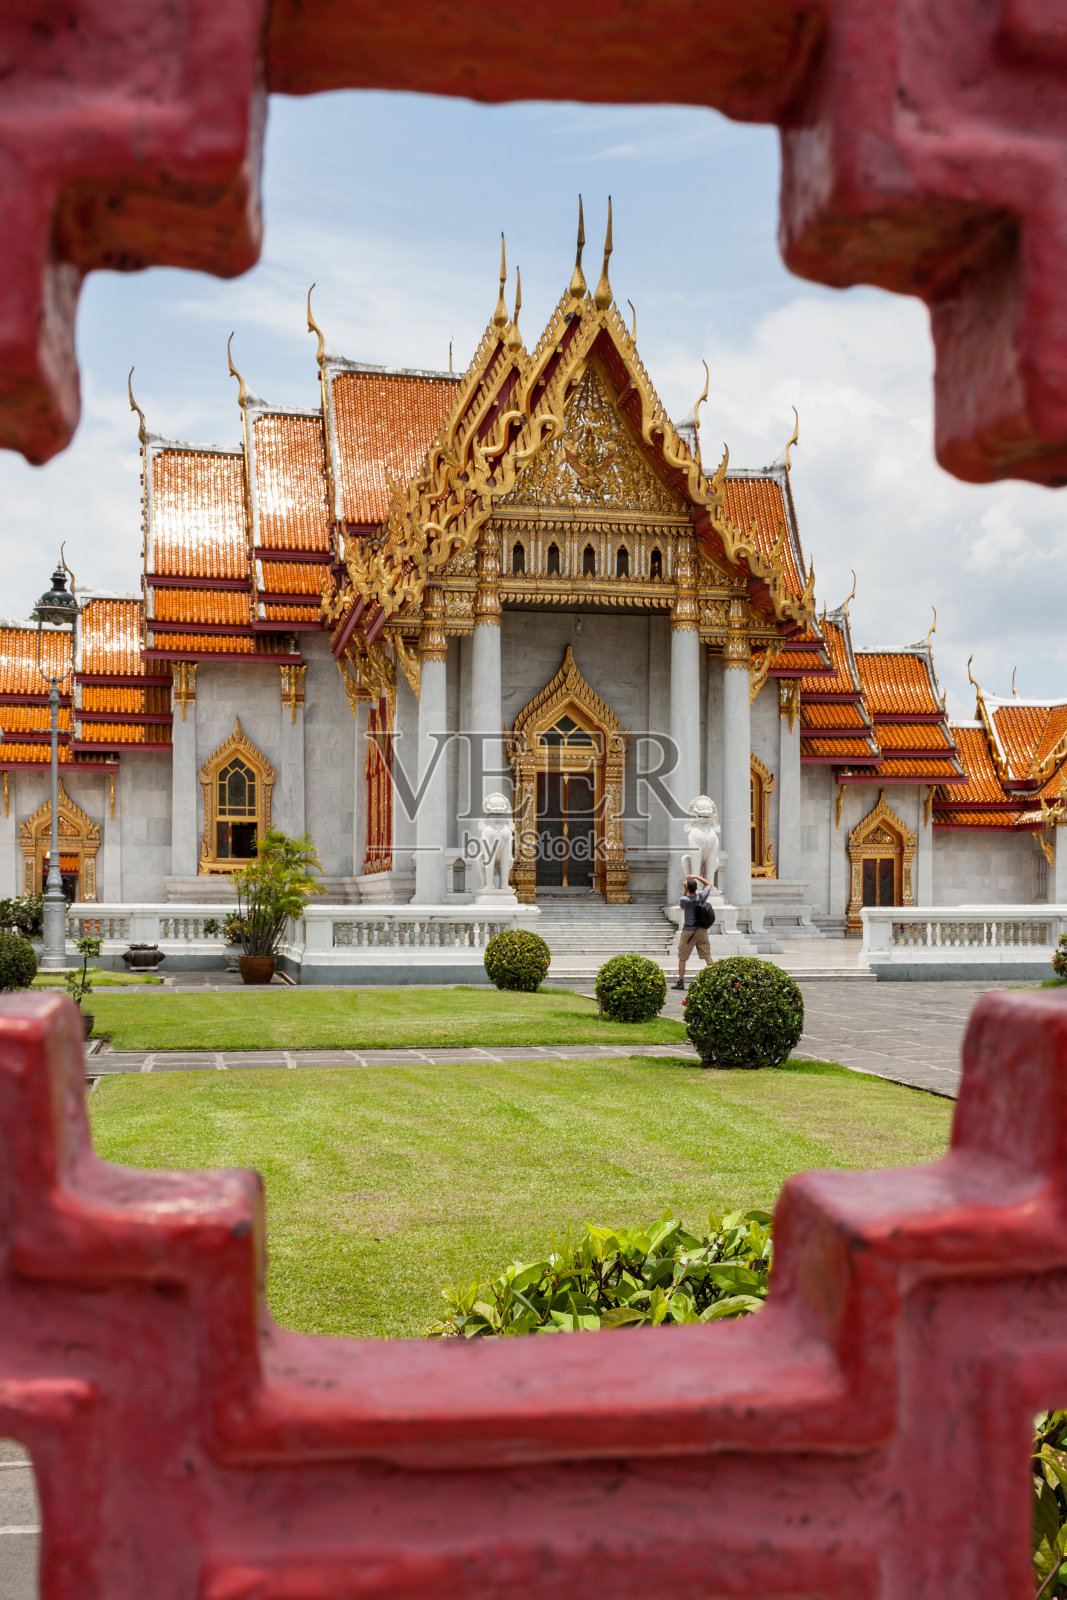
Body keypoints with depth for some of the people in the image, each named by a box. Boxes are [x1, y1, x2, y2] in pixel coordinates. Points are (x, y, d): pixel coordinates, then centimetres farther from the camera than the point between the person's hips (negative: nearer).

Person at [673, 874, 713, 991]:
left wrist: (685, 890, 2)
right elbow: (709, 884, 10)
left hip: (688, 930, -3)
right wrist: (696, 877, 9)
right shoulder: (701, 896, -8)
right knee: (707, 955, 9)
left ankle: (681, 982, 6)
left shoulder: (684, 900, -16)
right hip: (701, 930, 3)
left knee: (682, 957, 5)